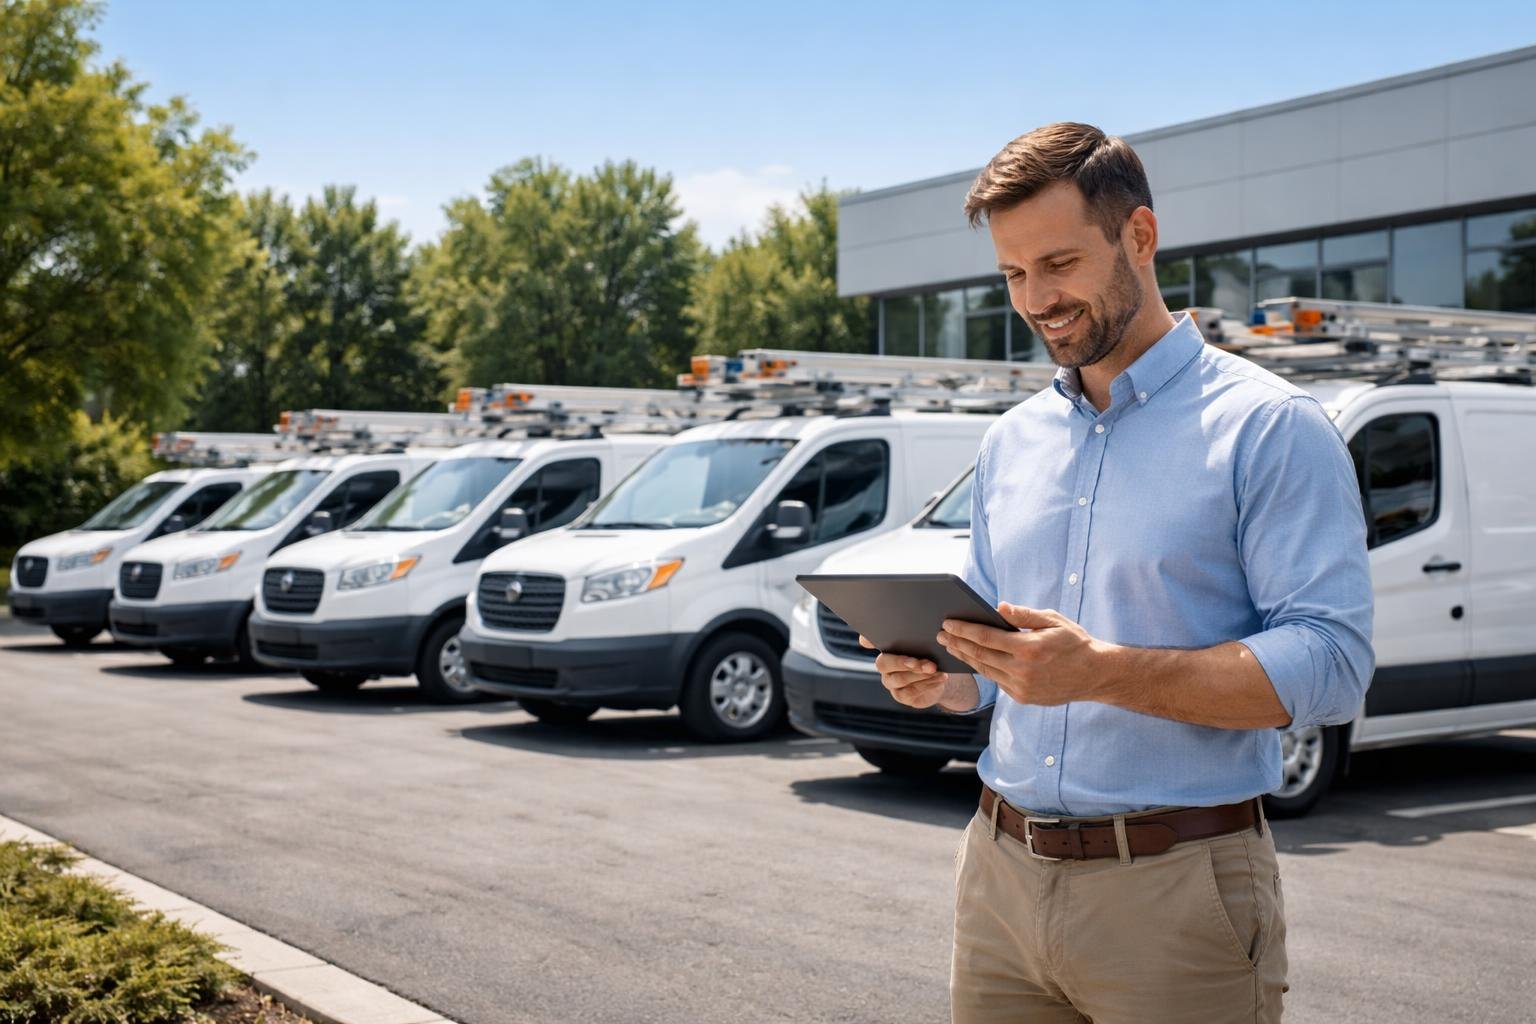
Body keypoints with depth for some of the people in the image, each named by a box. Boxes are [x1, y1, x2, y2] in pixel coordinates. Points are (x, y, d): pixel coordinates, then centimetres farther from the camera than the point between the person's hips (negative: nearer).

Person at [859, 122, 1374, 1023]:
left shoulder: (1269, 426, -7)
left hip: (1174, 888, -5)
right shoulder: (1012, 442, 14)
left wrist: (1102, 672, -25)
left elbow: (1332, 665, -16)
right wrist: (941, 680, -3)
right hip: (1003, 874, 6)